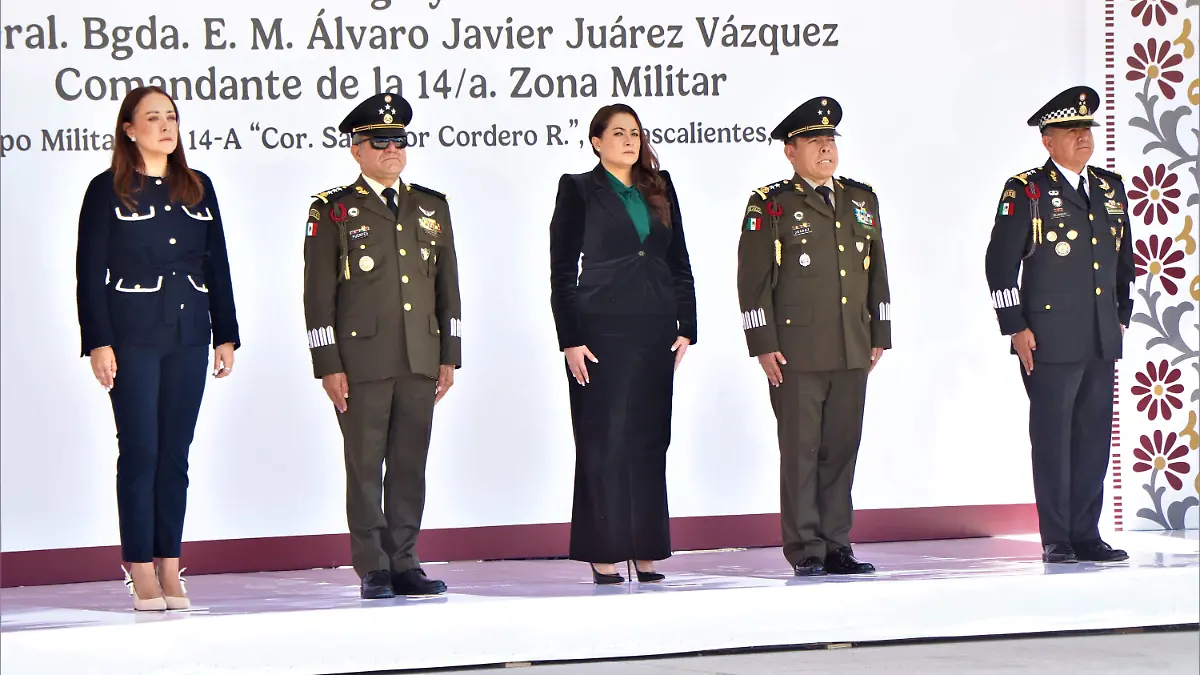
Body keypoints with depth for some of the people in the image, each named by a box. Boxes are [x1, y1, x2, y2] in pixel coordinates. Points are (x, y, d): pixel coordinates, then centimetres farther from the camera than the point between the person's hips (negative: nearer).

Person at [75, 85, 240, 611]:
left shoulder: (197, 188, 12)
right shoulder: (108, 190, 0)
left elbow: (218, 267, 14)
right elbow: (89, 272, -3)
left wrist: (225, 335, 10)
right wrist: (99, 342, -10)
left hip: (189, 336, 4)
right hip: (133, 336, -4)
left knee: (176, 453, 5)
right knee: (140, 451, -5)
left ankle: (170, 569, 8)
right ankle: (141, 570, 0)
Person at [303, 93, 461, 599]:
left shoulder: (432, 207, 15)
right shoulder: (332, 211, 2)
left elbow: (447, 286, 16)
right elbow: (319, 294, -1)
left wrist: (449, 357, 10)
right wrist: (328, 365, -8)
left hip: (420, 362, 4)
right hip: (361, 361, -4)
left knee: (411, 466, 5)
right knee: (365, 467, -3)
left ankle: (404, 564, 11)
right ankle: (373, 570, 2)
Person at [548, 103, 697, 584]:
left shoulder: (659, 188, 13)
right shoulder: (579, 190, 2)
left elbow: (680, 263, 14)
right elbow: (562, 270, -1)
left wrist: (686, 326, 4)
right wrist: (570, 340, -9)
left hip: (655, 328, 4)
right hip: (601, 328, -4)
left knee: (650, 439, 4)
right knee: (603, 440, -4)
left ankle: (645, 550, 9)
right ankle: (604, 554, 1)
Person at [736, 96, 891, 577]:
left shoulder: (862, 200, 16)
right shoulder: (770, 205, 0)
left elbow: (877, 272, 19)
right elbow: (753, 280, -3)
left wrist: (879, 336, 14)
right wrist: (764, 345, -9)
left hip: (853, 354, 5)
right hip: (797, 353, -5)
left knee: (842, 448, 6)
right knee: (801, 451, -3)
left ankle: (836, 545, 13)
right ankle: (806, 550, 2)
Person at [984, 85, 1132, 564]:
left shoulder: (1111, 188, 13)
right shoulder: (1026, 191, -4)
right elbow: (1000, 262, -6)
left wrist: (1122, 315, 16)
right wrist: (1015, 328, -9)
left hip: (1102, 342, 6)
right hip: (1050, 341, -5)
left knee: (1094, 438, 7)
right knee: (1053, 440, -1)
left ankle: (1087, 536, 14)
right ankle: (1056, 541, 5)